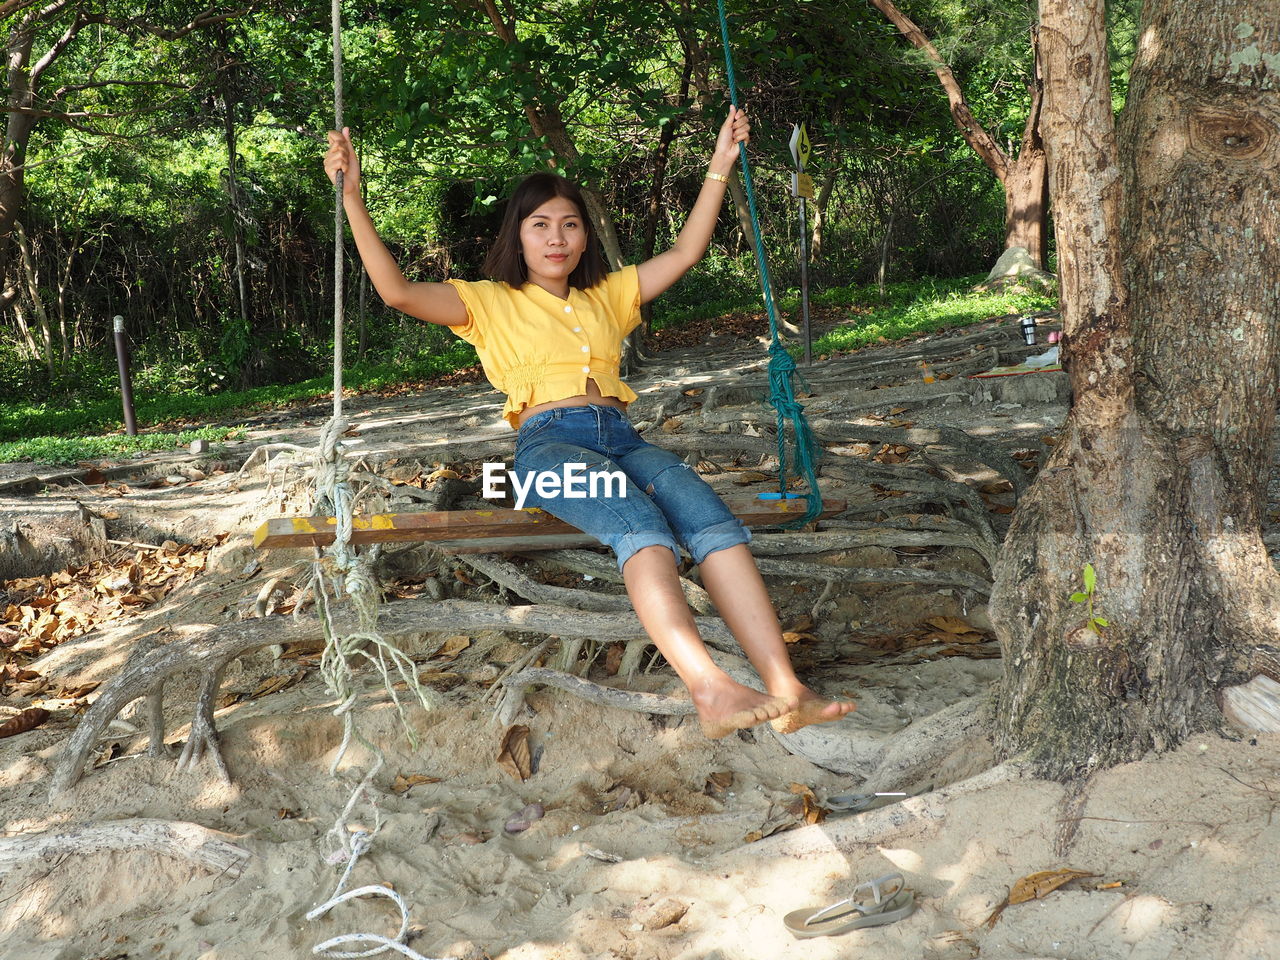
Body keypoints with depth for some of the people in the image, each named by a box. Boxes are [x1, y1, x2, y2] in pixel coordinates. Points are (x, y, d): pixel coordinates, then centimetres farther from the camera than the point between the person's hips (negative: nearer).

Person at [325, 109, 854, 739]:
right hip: (547, 444, -4)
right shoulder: (493, 303, 18)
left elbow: (685, 253, 26)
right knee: (640, 524, -37)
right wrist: (351, 196, -1)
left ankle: (785, 690, -42)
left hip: (621, 439, 4)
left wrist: (720, 165, 23)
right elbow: (397, 292, 5)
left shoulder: (607, 296, 30)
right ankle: (710, 689, -51)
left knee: (713, 520, -30)